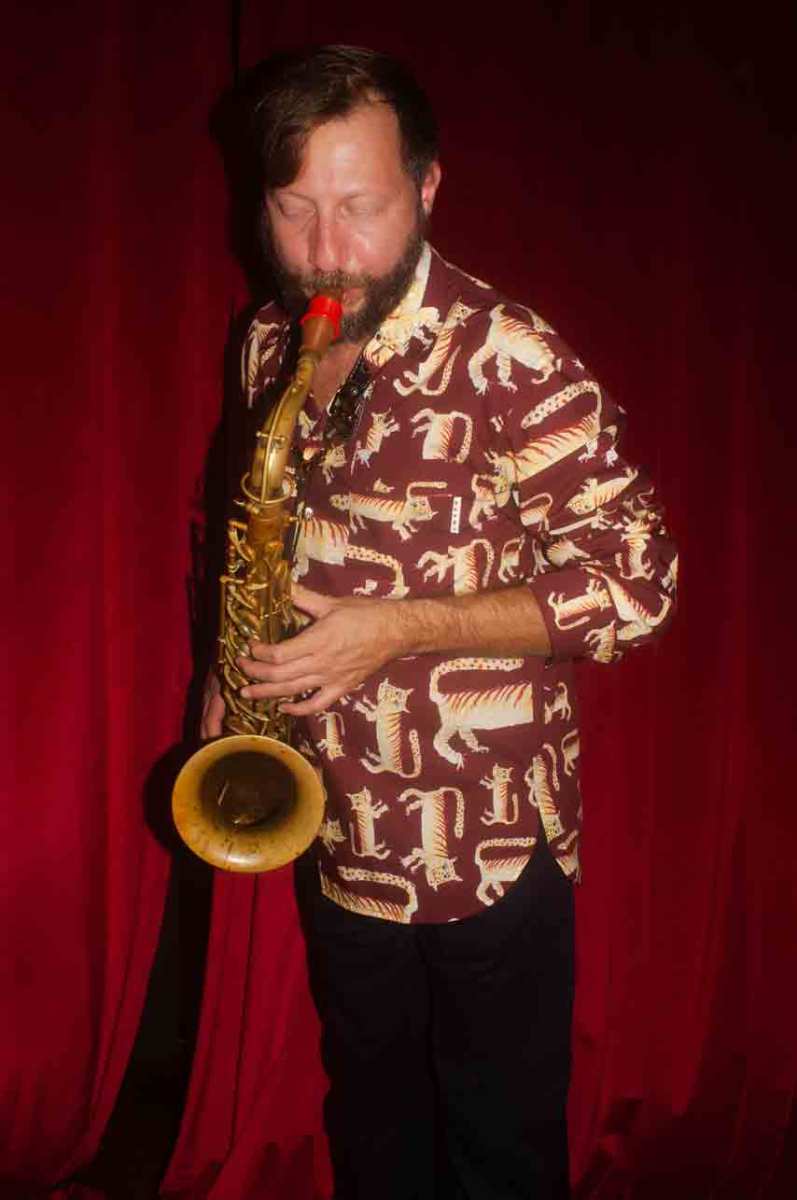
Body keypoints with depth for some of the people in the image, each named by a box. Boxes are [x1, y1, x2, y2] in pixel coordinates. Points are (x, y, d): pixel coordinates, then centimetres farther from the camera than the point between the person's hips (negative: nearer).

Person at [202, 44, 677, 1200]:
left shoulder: (511, 359, -20)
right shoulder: (267, 346, 0)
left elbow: (637, 580, -20)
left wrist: (402, 628, -26)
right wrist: (231, 674, 0)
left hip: (491, 849, -5)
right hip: (336, 835, 6)